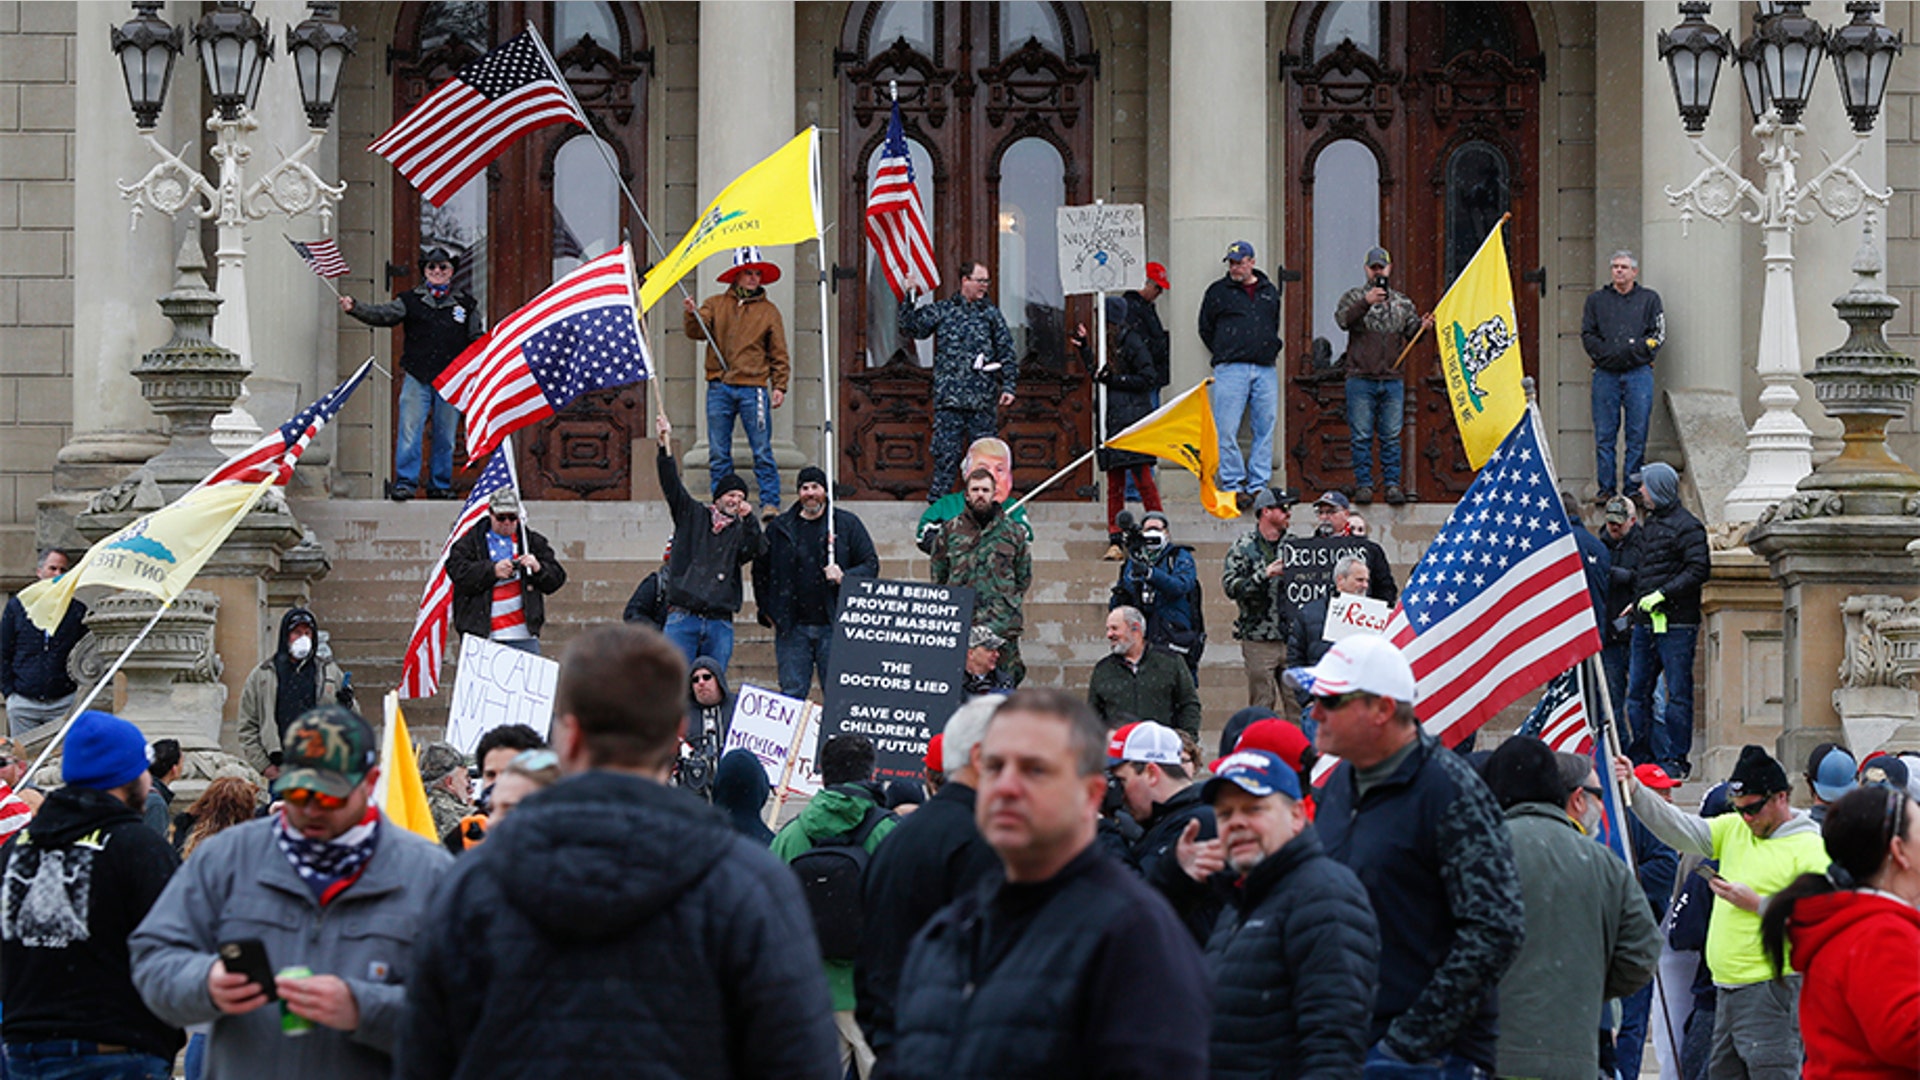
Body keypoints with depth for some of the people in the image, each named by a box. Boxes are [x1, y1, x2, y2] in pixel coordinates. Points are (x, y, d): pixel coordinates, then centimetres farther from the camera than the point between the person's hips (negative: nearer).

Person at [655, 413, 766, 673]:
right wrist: (666, 445, -8)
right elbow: (671, 485, 3)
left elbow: (759, 550, -3)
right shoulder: (692, 515, 12)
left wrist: (748, 519, -16)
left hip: (719, 624, 2)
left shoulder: (742, 530, 15)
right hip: (683, 619, -2)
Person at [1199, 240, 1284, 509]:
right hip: (1231, 369, -3)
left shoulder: (1270, 292, 15)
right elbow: (1205, 329, 12)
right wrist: (1224, 355, 7)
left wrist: (1272, 351, 13)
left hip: (1265, 369, 3)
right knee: (1226, 430, -9)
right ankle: (1233, 485, -4)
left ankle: (1258, 485, 7)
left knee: (1265, 428, 2)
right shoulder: (1218, 292, 7)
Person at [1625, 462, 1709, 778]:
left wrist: (1662, 594, -19)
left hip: (1675, 624, -9)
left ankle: (1676, 760, 1)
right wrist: (1638, 602, 17)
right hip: (1646, 622, 9)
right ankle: (1644, 755, 14)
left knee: (1677, 693, -2)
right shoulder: (1650, 524, 18)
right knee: (1637, 692, 8)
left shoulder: (1686, 526, -9)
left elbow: (1700, 569, -17)